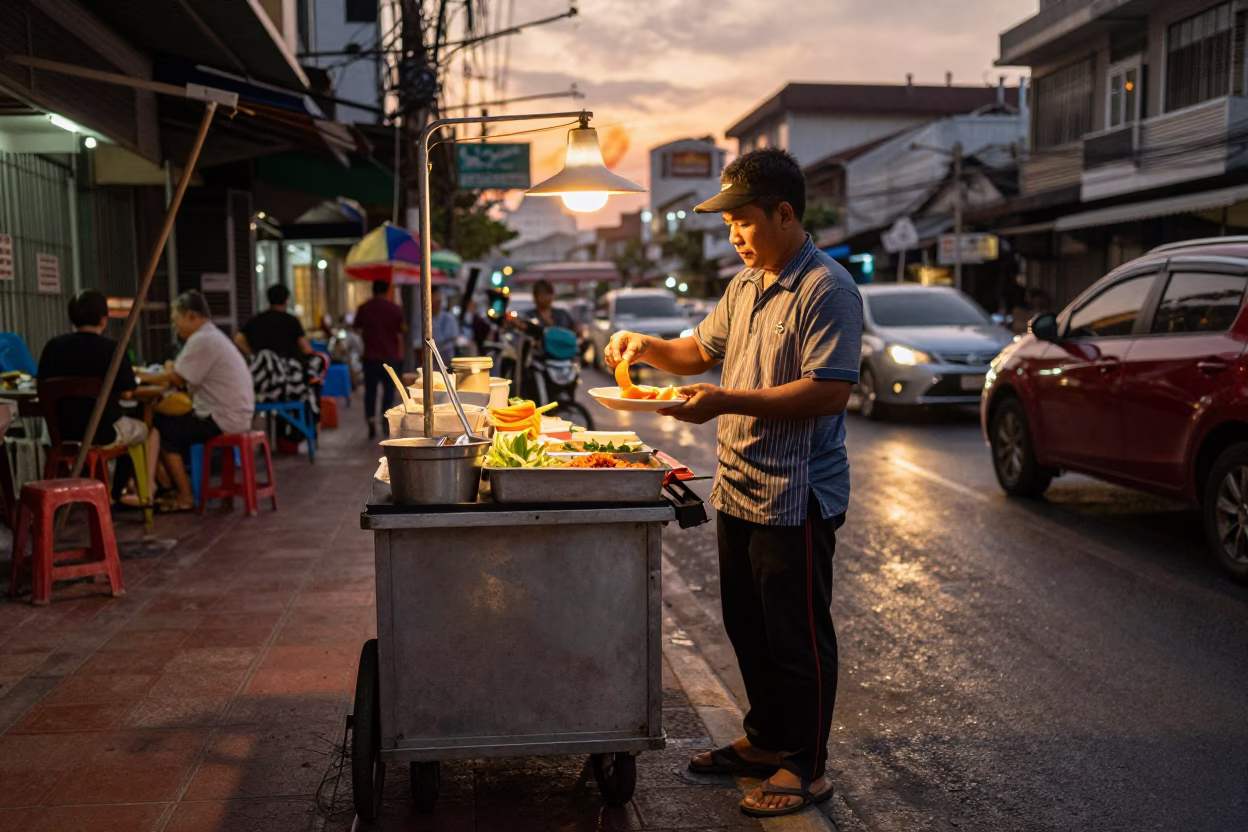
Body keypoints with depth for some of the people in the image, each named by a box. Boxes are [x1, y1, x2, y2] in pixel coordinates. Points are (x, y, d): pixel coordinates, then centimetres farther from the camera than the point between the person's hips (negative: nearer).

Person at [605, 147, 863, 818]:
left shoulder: (826, 289, -15)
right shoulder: (746, 284, 13)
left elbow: (830, 390, -23)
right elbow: (703, 349, 26)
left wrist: (727, 402, -25)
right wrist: (648, 347, 6)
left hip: (795, 498, -9)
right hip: (738, 488, 9)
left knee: (798, 638, 2)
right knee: (747, 629, 18)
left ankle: (807, 767, 16)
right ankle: (767, 739, 34)